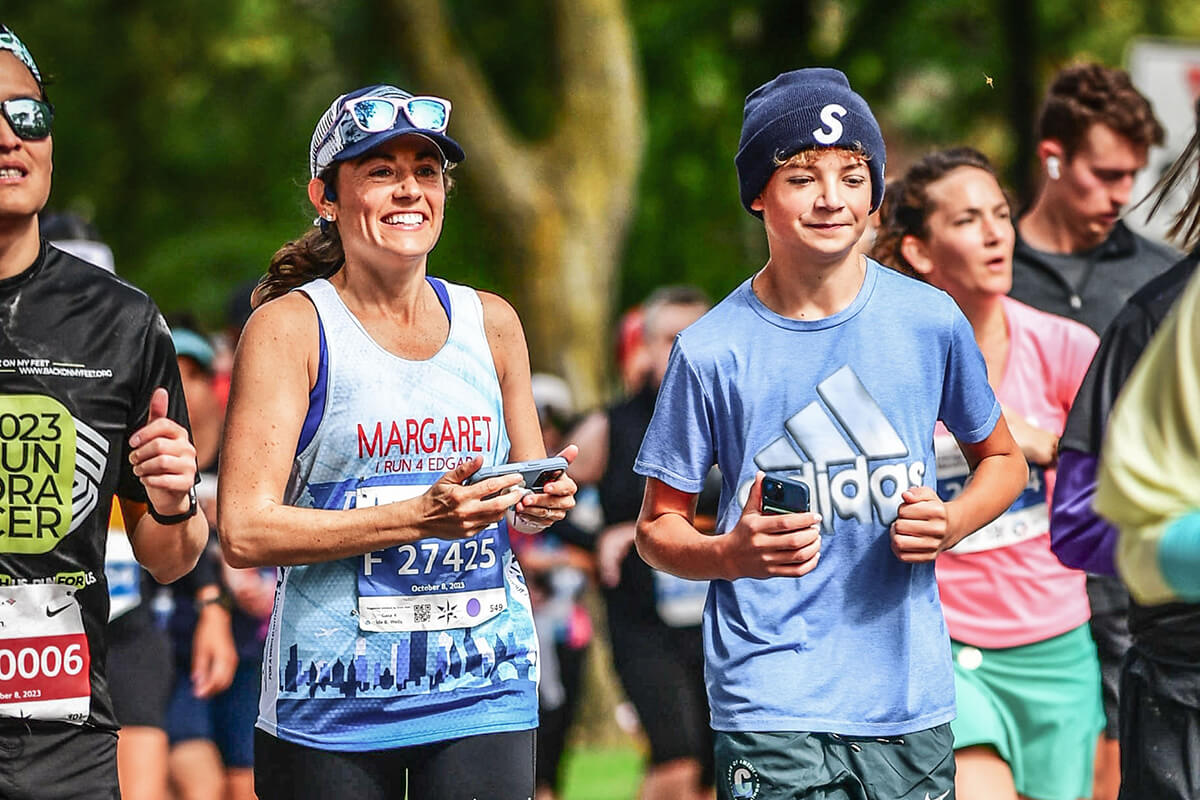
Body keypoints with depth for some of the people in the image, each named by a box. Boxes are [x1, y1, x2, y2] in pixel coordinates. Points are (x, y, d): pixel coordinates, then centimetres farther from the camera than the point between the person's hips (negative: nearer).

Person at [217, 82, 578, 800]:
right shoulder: (290, 328, -3)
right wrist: (419, 517, -19)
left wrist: (543, 504, -1)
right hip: (334, 693, -3)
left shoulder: (491, 323, 11)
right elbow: (245, 532, -12)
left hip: (485, 688, 3)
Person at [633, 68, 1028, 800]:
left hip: (910, 693, 2)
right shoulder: (712, 352, -2)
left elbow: (1003, 459, 18)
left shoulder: (931, 322, 3)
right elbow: (659, 527, 6)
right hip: (771, 705, -2)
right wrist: (733, 554, -15)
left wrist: (952, 523, -3)